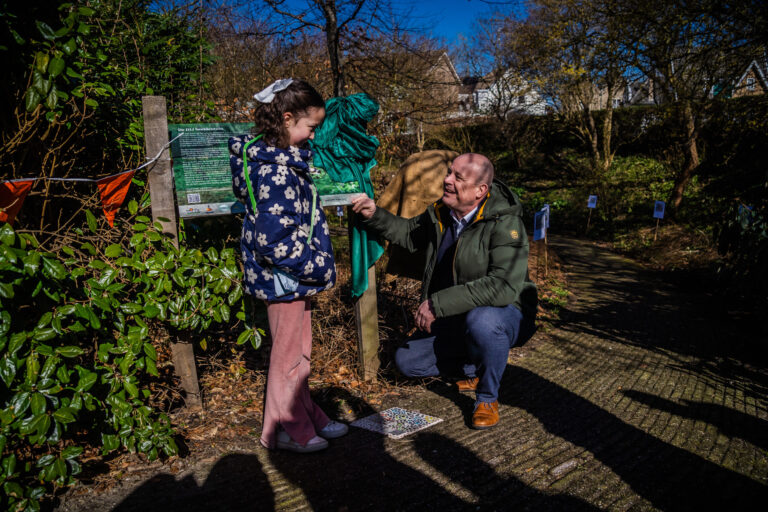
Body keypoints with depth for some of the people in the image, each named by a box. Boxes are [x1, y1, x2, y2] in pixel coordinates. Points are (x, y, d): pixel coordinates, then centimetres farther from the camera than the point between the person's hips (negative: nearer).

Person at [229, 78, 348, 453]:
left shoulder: (281, 157, 7)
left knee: (299, 349, 20)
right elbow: (274, 240, -28)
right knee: (287, 354, 6)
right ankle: (285, 430, 25)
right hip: (283, 277, -10)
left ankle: (308, 418, 36)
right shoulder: (277, 172, -25)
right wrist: (316, 267, -18)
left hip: (294, 273, 10)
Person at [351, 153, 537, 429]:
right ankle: (476, 368, 22)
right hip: (455, 319, 7)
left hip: (505, 314, -7)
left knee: (481, 321, -41)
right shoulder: (440, 213, -2)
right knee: (406, 360, 3)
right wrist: (375, 215, 2)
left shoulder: (505, 223, -25)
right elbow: (410, 233, 19)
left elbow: (503, 286, -36)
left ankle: (487, 398, -12)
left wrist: (438, 303, -35)